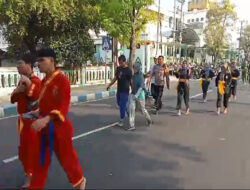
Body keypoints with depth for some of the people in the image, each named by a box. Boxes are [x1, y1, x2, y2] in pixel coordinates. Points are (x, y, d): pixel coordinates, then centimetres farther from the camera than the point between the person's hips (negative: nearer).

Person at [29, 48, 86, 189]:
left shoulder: (62, 79, -18)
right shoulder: (45, 80, 7)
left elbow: (64, 106, -24)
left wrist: (46, 119, -35)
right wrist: (39, 112, 3)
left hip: (59, 126, -7)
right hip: (44, 126, 7)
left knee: (66, 156, 11)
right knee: (42, 158, 17)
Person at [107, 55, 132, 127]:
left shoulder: (128, 70, -12)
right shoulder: (118, 68, 8)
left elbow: (131, 81, -10)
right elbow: (115, 78, 17)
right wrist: (110, 85, 15)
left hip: (125, 91, -7)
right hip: (119, 90, 7)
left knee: (122, 105, -3)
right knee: (119, 104, 16)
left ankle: (122, 120, 9)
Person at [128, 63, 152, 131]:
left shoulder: (140, 76, -15)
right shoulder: (133, 75, 4)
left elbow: (141, 86, -24)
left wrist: (137, 94, -34)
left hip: (140, 94, -5)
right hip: (133, 94, 5)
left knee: (143, 109, 12)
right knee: (131, 108, -12)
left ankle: (149, 120, 42)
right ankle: (132, 126, -11)